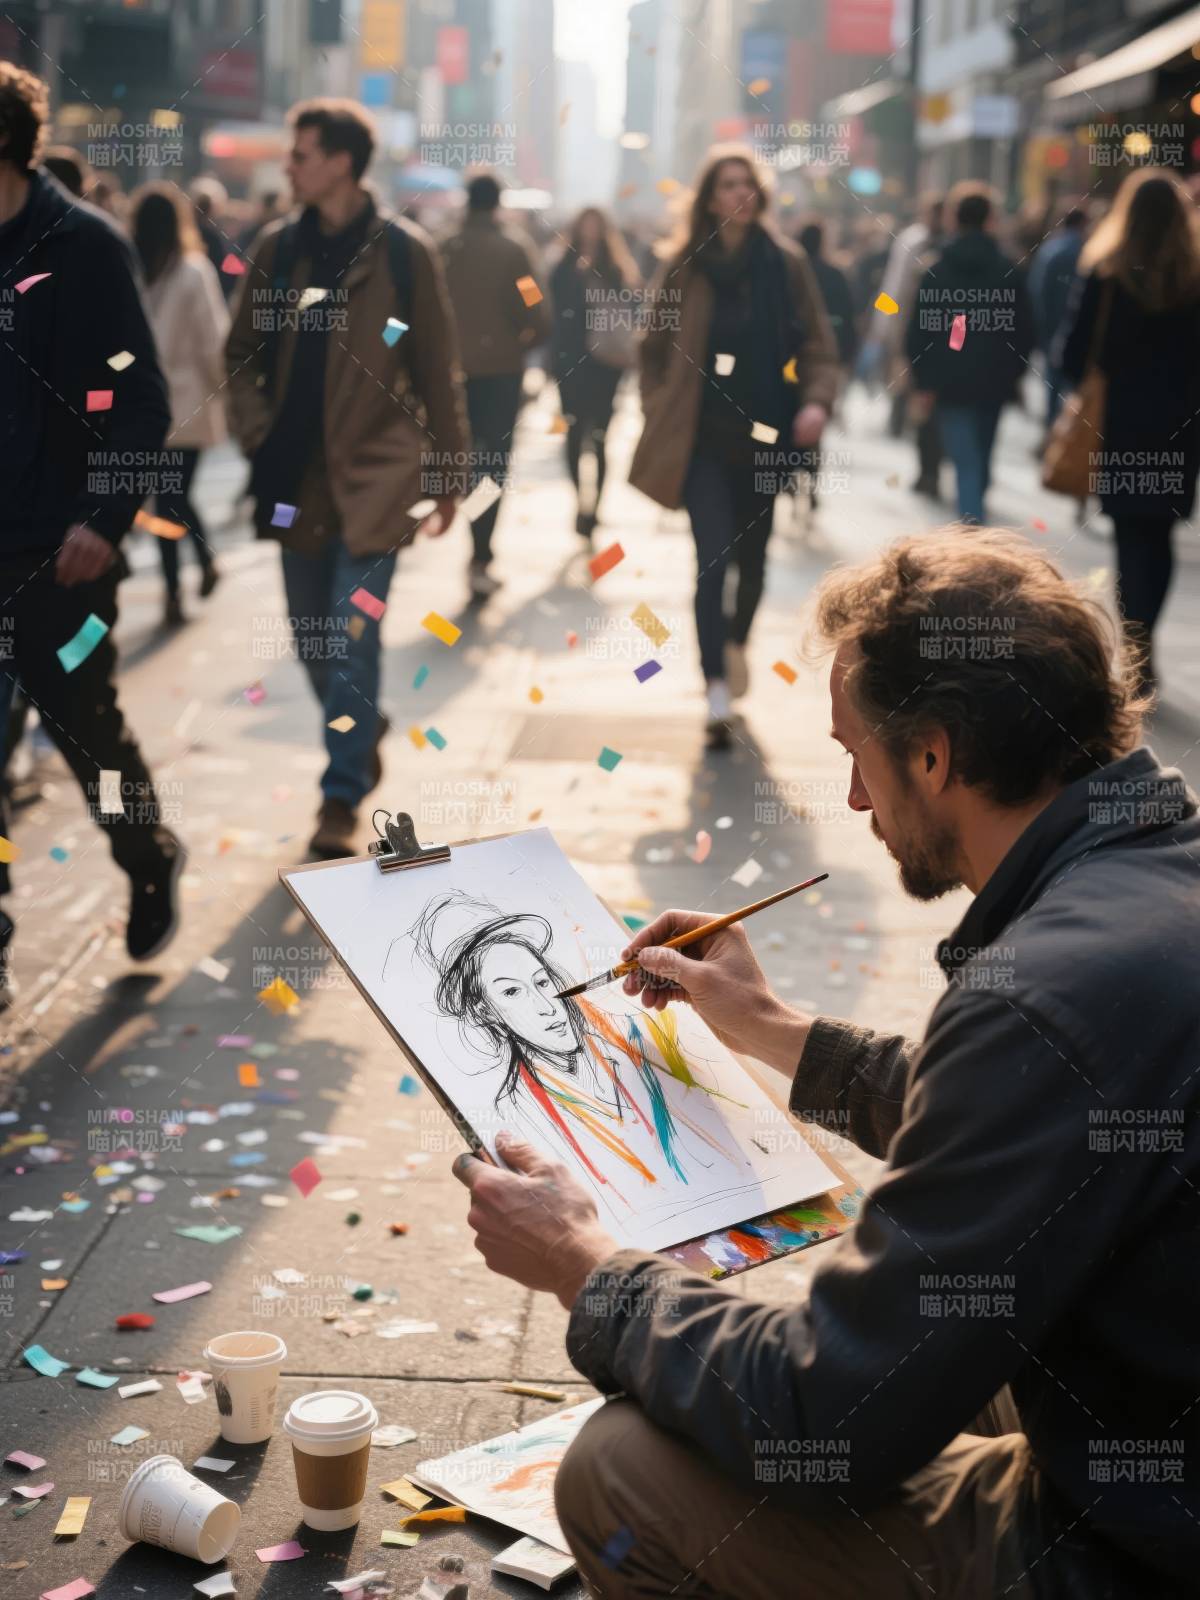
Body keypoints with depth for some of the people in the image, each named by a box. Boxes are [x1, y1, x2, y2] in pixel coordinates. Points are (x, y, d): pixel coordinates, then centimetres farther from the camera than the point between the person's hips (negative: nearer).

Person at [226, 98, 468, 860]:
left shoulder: (403, 251, -5)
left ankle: (343, 796, 1)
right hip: (295, 475, 5)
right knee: (312, 635, 12)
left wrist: (448, 474, 0)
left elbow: (438, 371, -1)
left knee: (351, 635, -8)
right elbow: (242, 352, 15)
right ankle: (364, 728, 38)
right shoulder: (278, 247, 6)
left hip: (373, 475, -4)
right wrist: (255, 428, 1)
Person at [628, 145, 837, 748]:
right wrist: (661, 415, -1)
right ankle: (718, 692, -14)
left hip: (764, 436, 2)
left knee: (752, 554, 16)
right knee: (712, 557, -13)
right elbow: (656, 347, 7)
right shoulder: (684, 265, -1)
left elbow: (817, 343, 2)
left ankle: (735, 642, 45)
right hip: (704, 437, -2)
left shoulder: (786, 263, 1)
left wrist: (816, 401, -14)